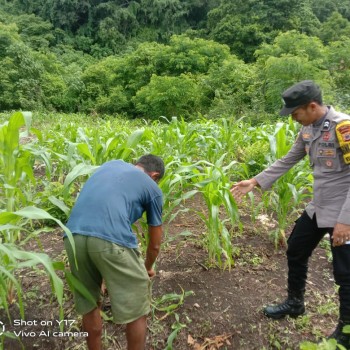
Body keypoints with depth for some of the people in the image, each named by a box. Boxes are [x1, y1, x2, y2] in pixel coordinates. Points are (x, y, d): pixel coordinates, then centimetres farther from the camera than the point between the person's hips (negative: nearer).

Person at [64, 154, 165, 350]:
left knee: (89, 305, 26)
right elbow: (155, 244, 24)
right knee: (136, 311, 15)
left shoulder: (111, 164, 31)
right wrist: (148, 268, 45)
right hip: (111, 239, -5)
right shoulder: (153, 189, 18)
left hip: (73, 235, 6)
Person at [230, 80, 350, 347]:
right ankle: (295, 303, 43)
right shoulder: (308, 130, 3)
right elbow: (287, 161, 10)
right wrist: (255, 181, 5)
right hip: (318, 209, 8)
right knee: (295, 252, 19)